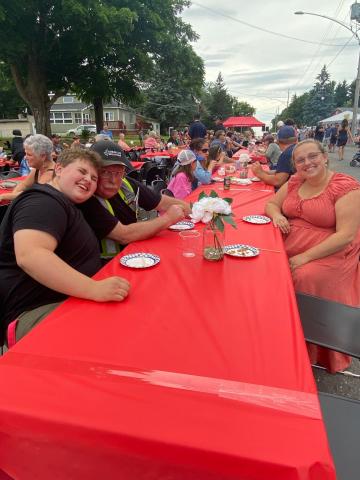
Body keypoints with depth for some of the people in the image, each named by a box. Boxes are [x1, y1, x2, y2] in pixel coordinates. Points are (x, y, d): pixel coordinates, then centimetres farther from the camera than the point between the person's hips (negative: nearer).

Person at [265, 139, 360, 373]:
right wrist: (277, 215, -9)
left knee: (303, 278, -28)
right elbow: (272, 203, 17)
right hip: (288, 248, 6)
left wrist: (305, 257, -24)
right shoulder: (295, 182, 7)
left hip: (329, 254, -5)